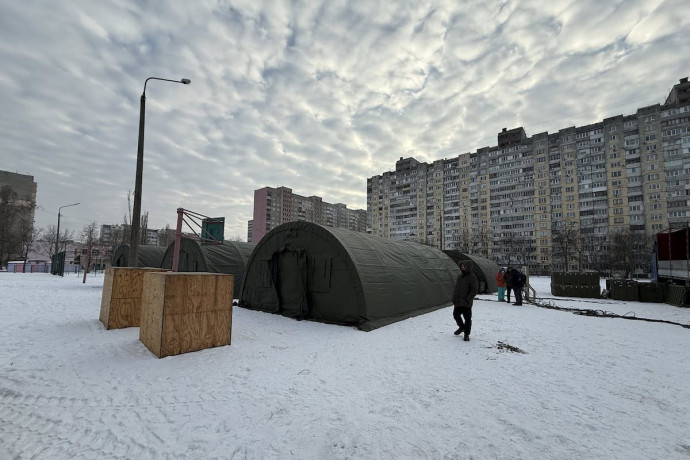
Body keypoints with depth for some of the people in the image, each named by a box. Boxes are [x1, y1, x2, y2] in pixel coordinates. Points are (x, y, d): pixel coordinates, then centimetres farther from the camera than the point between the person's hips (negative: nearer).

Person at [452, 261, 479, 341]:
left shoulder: (472, 277, -11)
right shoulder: (460, 276, 12)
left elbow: (474, 290, -15)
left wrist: (468, 299, -19)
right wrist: (454, 298, 11)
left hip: (466, 303, -7)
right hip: (458, 302, 7)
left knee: (467, 318, 3)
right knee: (456, 315, 15)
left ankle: (466, 334, 17)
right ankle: (462, 327, 40)